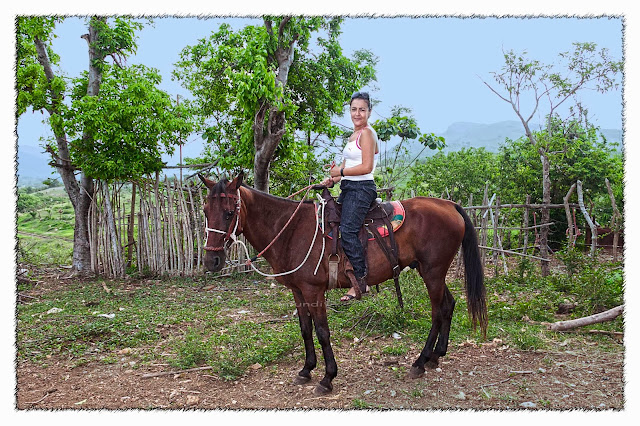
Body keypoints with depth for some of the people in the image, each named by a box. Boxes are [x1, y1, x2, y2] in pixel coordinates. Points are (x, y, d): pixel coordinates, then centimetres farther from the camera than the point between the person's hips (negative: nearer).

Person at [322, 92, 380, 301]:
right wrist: (334, 178, 5)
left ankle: (361, 280, -16)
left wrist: (341, 171, -9)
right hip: (348, 189, 10)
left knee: (347, 230, -22)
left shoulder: (367, 133, -8)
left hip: (361, 189, -10)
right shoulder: (354, 135, 20)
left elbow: (366, 167, -17)